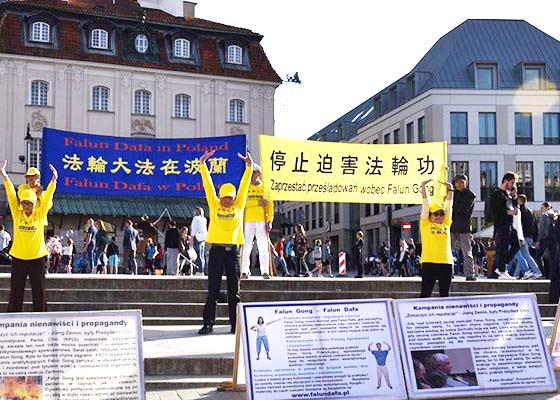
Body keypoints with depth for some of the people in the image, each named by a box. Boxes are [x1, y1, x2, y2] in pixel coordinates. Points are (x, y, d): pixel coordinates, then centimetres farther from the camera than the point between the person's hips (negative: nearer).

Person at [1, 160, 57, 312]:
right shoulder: (17, 213, 1)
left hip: (37, 257, -1)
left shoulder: (40, 214, -1)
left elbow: (47, 197, -8)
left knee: (39, 292, 6)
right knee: (16, 292, 7)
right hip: (18, 258, 1)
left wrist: (54, 180, -20)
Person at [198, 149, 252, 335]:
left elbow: (244, 185, 6)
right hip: (217, 250, -1)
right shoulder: (214, 205, 7)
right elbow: (208, 184, 4)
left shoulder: (239, 206, 9)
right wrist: (202, 164, 0)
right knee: (213, 290, -1)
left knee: (234, 290, 6)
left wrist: (249, 166, 1)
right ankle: (208, 323, 2)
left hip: (233, 251, 1)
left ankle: (236, 324, 10)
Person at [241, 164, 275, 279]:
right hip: (248, 221, 0)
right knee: (246, 247, -3)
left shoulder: (264, 188, 12)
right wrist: (257, 202, -13)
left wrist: (269, 221, -4)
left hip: (261, 221, 0)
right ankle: (244, 271, 1)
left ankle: (265, 271, -3)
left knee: (263, 247, -4)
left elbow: (270, 206, 7)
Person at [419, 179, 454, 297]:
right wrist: (423, 187, -2)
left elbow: (448, 205, 12)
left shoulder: (446, 224, 14)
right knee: (425, 292, -2)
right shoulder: (425, 224, 6)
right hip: (429, 262, -4)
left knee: (445, 294, 8)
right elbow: (425, 204, 1)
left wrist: (450, 190, 6)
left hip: (446, 262, 4)